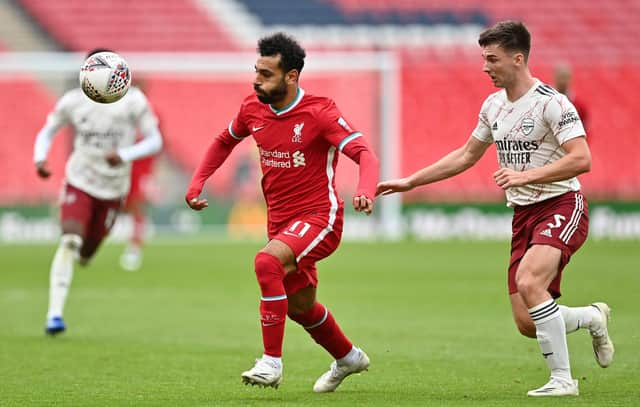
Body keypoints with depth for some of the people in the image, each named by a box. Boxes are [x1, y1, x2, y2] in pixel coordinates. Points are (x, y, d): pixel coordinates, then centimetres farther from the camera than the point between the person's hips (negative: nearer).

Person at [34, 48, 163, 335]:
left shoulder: (132, 101, -8)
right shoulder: (72, 101, -4)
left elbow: (155, 141, -7)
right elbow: (48, 131, 11)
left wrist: (124, 155, -24)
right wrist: (39, 158, -10)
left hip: (113, 188, 1)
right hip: (79, 181, -1)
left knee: (87, 251, 10)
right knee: (70, 241, -22)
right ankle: (54, 314, -24)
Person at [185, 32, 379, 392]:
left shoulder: (319, 112, -18)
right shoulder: (253, 109, 0)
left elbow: (365, 154, -26)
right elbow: (225, 142, 21)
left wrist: (366, 191, -46)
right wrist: (197, 182, 9)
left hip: (319, 217, -7)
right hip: (281, 221, 7)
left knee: (267, 262, -32)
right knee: (300, 306, 19)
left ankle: (272, 362, -26)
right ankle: (348, 358, 47)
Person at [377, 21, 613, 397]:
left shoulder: (551, 103, -15)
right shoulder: (493, 106, 10)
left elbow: (581, 160, -24)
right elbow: (466, 156, 24)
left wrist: (525, 175, -29)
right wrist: (410, 182, 22)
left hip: (561, 207, -7)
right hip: (524, 215, 7)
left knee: (529, 283, -31)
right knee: (527, 323, -2)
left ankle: (563, 379, -22)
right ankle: (593, 317, 28)